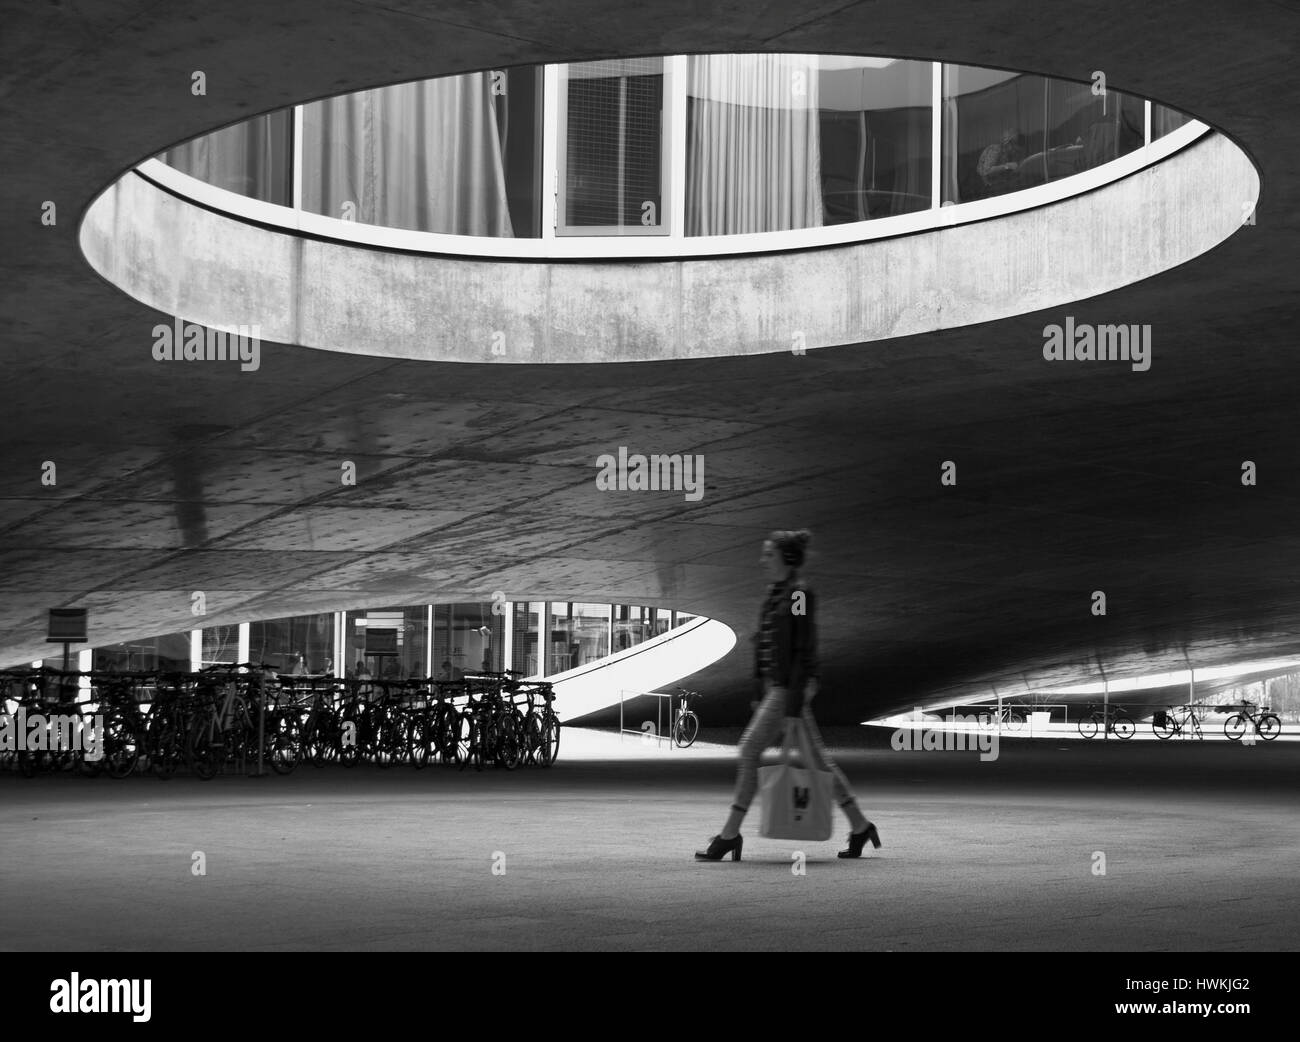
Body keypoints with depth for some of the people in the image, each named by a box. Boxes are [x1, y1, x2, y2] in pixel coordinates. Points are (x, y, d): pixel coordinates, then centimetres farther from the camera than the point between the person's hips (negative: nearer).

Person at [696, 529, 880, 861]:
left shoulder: (799, 596, -15)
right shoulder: (778, 592, 13)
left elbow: (805, 653, -18)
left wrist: (793, 708, -21)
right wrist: (768, 694, 21)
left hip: (791, 687, -10)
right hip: (777, 685, 10)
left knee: (749, 750, -9)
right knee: (816, 756, 12)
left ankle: (730, 834, -3)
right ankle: (859, 827, 20)